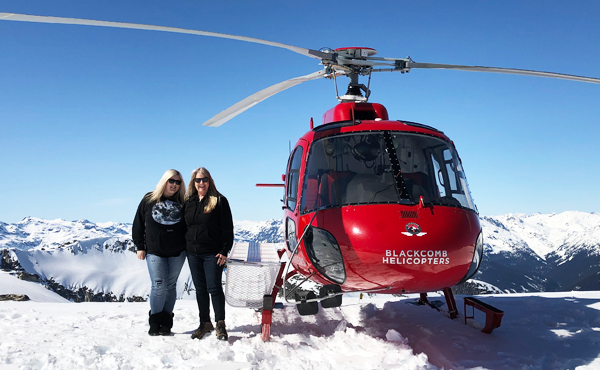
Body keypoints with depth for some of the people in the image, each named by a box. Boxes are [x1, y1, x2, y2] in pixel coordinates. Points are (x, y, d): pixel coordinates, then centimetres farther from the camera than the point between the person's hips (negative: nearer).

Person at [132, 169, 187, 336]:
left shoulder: (182, 203, 3)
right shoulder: (149, 200, 0)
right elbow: (138, 224, 5)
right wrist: (140, 246, 2)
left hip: (177, 253, 2)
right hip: (155, 252, -1)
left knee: (170, 286, 7)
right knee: (159, 286, -6)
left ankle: (166, 323, 17)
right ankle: (155, 322, 11)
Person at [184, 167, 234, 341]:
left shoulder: (219, 201, -4)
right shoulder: (188, 202, 10)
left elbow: (227, 228, -7)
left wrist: (224, 251, -12)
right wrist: (184, 248, 12)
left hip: (212, 254, -5)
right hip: (193, 253, 5)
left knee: (214, 288, -3)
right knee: (200, 289, 11)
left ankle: (220, 324, 9)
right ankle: (205, 323, 23)